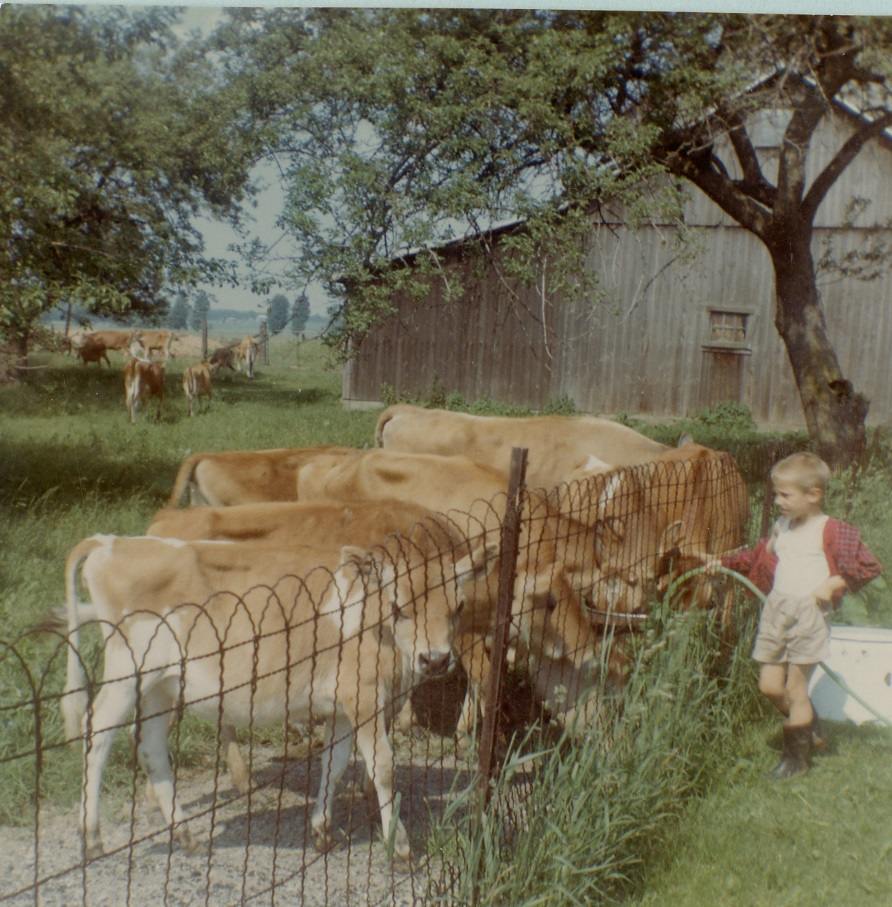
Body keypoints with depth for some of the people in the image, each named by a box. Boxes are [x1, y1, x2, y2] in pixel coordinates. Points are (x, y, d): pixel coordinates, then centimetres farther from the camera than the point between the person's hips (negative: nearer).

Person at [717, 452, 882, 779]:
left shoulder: (831, 531, -7)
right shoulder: (781, 528, 15)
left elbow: (869, 566, -11)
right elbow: (758, 556, 30)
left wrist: (833, 583, -15)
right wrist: (723, 563, 28)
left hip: (808, 612, -7)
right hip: (776, 608, 7)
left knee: (795, 689, -1)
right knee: (769, 685, 8)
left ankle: (797, 756, 17)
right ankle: (810, 729, 33)